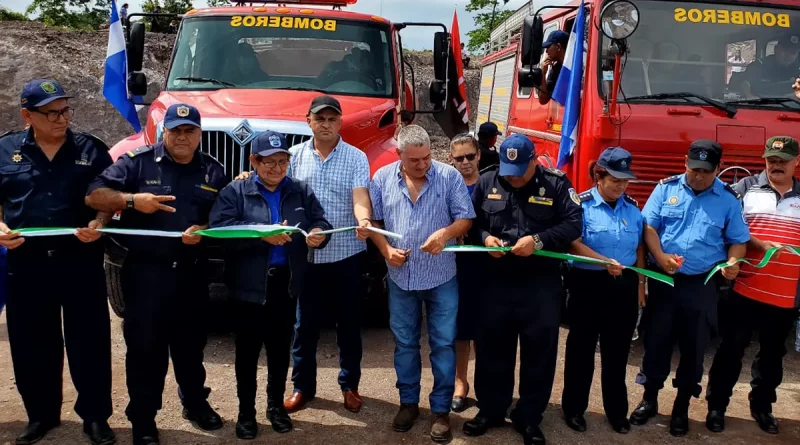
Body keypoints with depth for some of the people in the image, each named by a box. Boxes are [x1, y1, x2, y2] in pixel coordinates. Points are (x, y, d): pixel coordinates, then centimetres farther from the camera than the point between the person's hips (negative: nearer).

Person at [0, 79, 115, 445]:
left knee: (89, 342, 3)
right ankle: (41, 415, 28)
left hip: (80, 260, -1)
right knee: (32, 345, 11)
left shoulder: (90, 149, 4)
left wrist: (99, 223, -14)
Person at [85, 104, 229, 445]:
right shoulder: (137, 161, -3)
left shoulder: (213, 171, 7)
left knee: (191, 343, 16)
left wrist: (204, 231, -12)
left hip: (191, 273, 3)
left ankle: (195, 403, 35)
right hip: (145, 272, -3)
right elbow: (94, 196, -9)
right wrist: (131, 199, -26)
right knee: (145, 347, 3)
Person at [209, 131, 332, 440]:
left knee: (280, 348, 13)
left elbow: (321, 222, 5)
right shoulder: (235, 192, -3)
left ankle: (276, 405, 29)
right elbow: (219, 227, -16)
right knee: (248, 350, 6)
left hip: (286, 283, 3)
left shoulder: (301, 192, 8)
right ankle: (246, 411, 19)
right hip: (250, 285, -3)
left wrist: (317, 234, -20)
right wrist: (262, 234, -24)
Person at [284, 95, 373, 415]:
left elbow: (360, 197, -15)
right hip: (306, 253, 1)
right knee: (305, 323, 9)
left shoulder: (356, 157, -2)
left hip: (346, 253, -1)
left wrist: (364, 221, -34)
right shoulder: (296, 156, 5)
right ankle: (303, 386, 22)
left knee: (349, 322, 10)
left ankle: (350, 385, 24)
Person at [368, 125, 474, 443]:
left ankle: (441, 409, 18)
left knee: (443, 344, 6)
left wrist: (446, 232, -26)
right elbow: (372, 220, 6)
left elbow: (465, 218, -6)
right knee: (404, 344, 14)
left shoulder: (449, 176, -8)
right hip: (401, 278, 2)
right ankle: (408, 402, 30)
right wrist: (386, 250, -9)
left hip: (441, 278, -2)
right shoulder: (382, 178, -2)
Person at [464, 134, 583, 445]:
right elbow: (471, 221, 11)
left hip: (542, 284, -2)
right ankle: (490, 410, 29)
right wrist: (485, 237, -10)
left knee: (539, 353, 7)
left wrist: (539, 241, -21)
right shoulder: (486, 183, 4)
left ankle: (528, 419, 23)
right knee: (492, 349, 12)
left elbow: (574, 224, -8)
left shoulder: (556, 183, -4)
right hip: (497, 281, 2)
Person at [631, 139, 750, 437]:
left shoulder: (728, 199, 1)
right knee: (656, 340, 9)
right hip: (663, 280, 0)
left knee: (694, 346, 8)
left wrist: (733, 262, -16)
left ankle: (682, 407, 24)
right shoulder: (666, 188, 0)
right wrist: (660, 256, -18)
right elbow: (648, 226, -3)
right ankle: (649, 399, 25)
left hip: (702, 285, 0)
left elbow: (737, 240, 5)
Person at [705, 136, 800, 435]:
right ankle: (717, 405, 14)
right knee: (731, 349, 3)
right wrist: (760, 245, -16)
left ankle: (762, 405, 30)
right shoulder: (746, 188, 1)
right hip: (745, 289, -3)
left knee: (773, 353, 15)